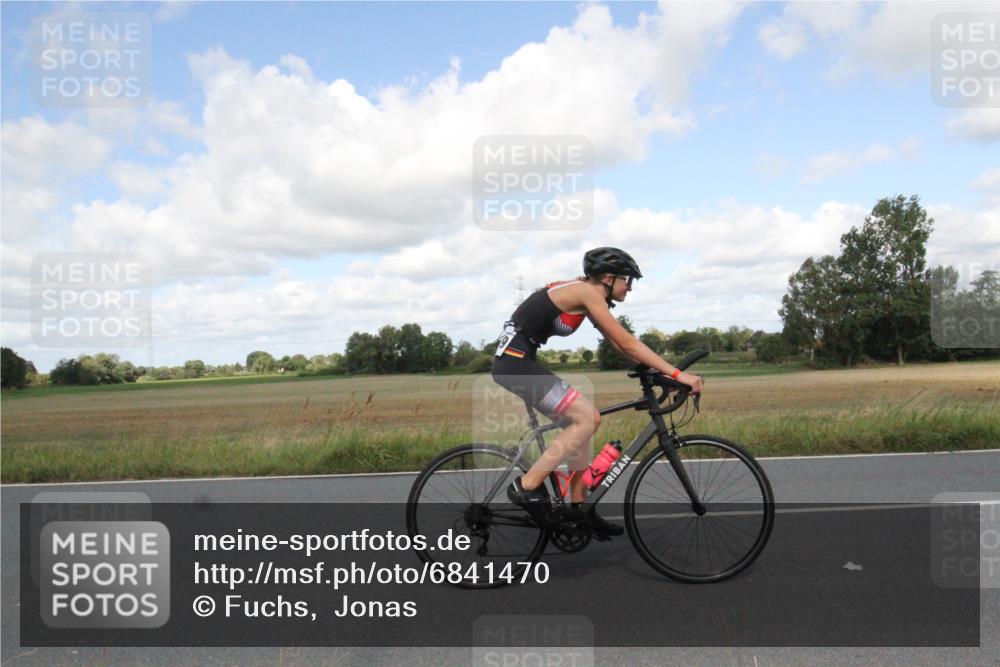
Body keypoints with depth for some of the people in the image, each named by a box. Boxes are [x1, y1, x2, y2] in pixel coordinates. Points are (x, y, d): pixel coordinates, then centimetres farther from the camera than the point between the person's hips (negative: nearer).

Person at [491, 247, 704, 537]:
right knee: (588, 418, -13)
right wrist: (677, 374, -13)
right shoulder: (587, 292, -12)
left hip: (517, 360, 10)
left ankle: (580, 507, 17)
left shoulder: (585, 294, 16)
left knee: (581, 421, 11)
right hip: (515, 361, -10)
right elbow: (627, 343, -15)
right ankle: (526, 486, -8)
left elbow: (618, 344, 18)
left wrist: (659, 370, 13)